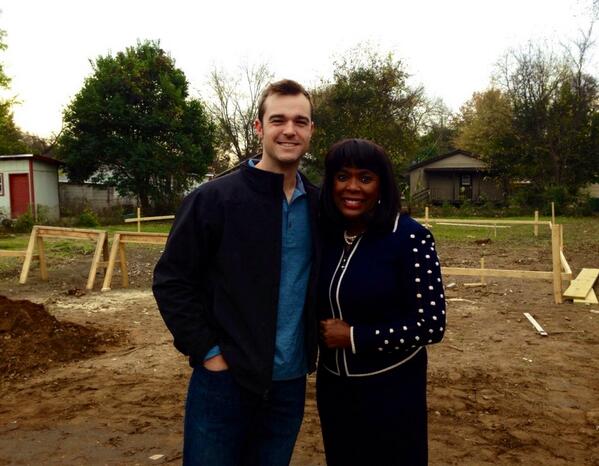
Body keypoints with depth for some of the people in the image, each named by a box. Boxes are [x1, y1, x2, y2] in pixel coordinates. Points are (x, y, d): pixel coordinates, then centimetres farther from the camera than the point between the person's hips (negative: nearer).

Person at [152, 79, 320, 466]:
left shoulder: (320, 206, 2)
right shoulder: (213, 199, -10)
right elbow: (172, 282, -8)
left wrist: (313, 344, 4)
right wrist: (206, 351, -11)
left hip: (290, 383, 4)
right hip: (225, 380, -4)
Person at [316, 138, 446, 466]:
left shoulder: (410, 237, -17)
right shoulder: (324, 234, -2)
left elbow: (431, 325, -18)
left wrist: (354, 337, -18)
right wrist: (322, 332, -7)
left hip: (391, 387, -5)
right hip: (332, 384, 5)